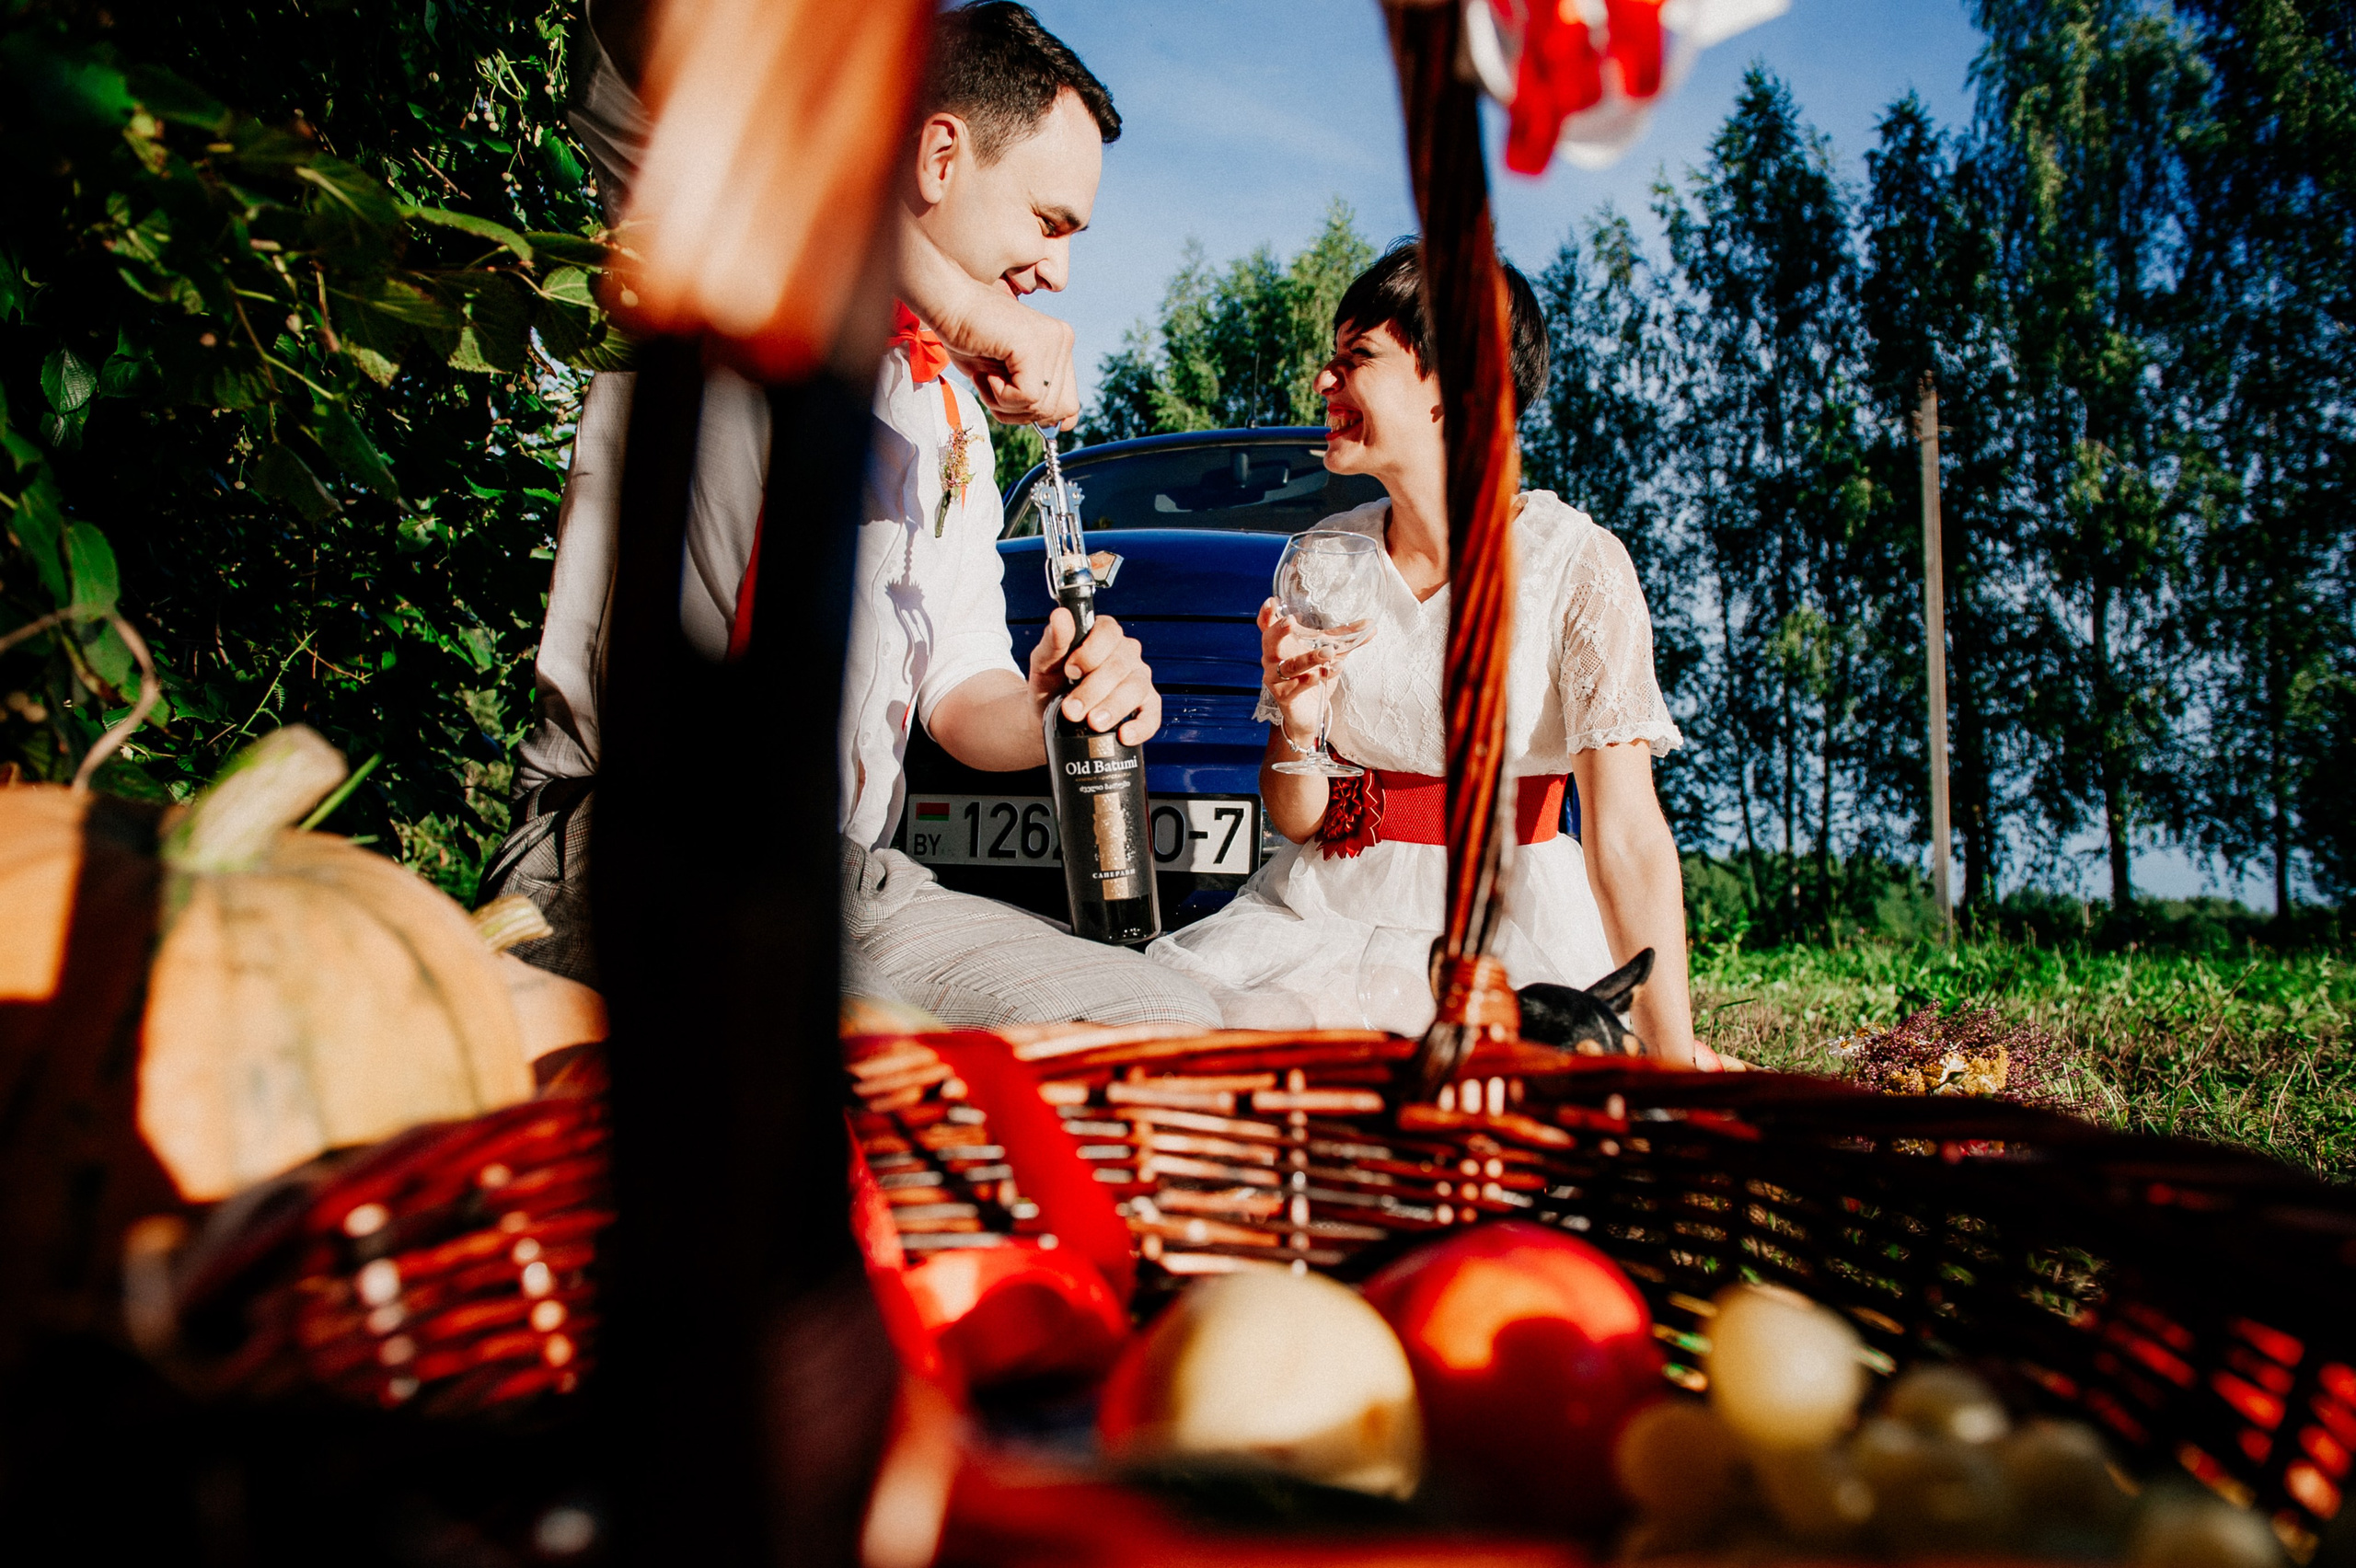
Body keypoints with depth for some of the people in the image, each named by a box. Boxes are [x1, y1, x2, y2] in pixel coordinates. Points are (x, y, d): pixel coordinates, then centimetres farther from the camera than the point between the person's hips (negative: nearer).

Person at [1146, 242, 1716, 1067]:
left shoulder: (1577, 563, -9)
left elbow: (1626, 835, -17)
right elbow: (1295, 820, 7)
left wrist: (1674, 1054, -26)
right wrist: (1300, 726, -16)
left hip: (1508, 926, -5)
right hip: (1328, 903, 5)